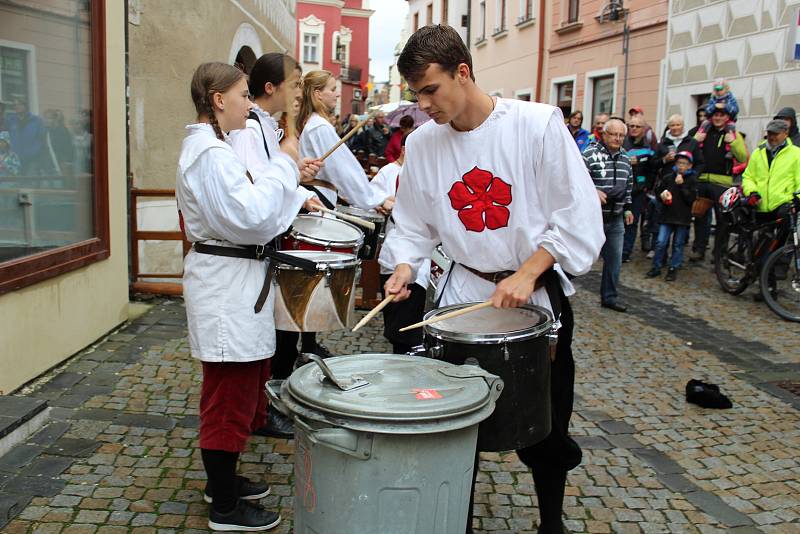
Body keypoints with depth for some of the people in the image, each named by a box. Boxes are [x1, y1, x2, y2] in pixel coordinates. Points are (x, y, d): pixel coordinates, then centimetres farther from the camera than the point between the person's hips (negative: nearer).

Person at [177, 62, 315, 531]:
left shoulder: (209, 146, 15)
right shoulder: (211, 153, -18)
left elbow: (240, 206, 20)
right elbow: (249, 217, -26)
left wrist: (295, 197, 11)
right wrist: (284, 167, -17)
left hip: (234, 283, 11)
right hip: (227, 287, -11)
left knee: (239, 391, 20)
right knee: (230, 397, 0)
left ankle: (223, 479, 36)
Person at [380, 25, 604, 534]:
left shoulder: (538, 124, -14)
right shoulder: (422, 143, -3)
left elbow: (579, 218, -13)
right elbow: (414, 224, 8)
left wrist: (526, 274, -21)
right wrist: (404, 265, -12)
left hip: (538, 294, -2)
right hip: (465, 293, 3)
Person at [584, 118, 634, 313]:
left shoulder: (625, 158, 12)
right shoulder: (590, 154, -10)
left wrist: (628, 208, 20)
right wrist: (593, 192, -26)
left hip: (616, 219, 6)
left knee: (614, 258, 9)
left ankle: (609, 296, 21)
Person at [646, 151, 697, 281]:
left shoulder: (692, 180, 0)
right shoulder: (668, 177, 5)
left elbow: (691, 198, -10)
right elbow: (658, 192, 15)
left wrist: (681, 185, -15)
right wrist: (661, 196, -7)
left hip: (683, 217, -1)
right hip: (667, 215, 1)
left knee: (678, 245, 6)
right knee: (661, 242, -4)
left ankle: (673, 269, 16)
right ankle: (656, 267, 8)